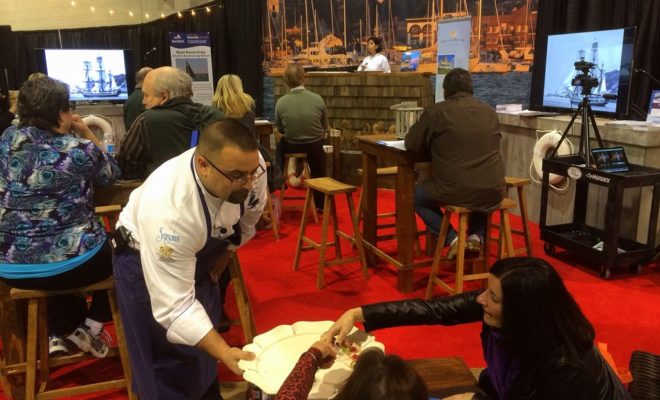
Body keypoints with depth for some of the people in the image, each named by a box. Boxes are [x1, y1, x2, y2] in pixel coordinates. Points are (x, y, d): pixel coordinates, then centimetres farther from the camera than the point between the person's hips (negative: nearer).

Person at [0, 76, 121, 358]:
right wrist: (87, 134, 9)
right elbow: (112, 175, 11)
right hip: (73, 261, -4)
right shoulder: (81, 149, -8)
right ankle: (91, 326, 22)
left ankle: (58, 335, 29)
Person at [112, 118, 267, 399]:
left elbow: (251, 210, -4)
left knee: (205, 350, 21)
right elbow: (174, 306, -41)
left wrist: (225, 252, 3)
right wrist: (224, 352, -48)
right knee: (171, 362, -1)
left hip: (201, 254, 6)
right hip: (144, 260, -5)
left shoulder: (248, 165, -29)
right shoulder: (169, 210, -45)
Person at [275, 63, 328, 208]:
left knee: (280, 145, 34)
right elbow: (325, 127, -4)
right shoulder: (317, 99, -15)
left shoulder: (281, 102, -17)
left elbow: (280, 128, -4)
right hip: (314, 147, 0)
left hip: (291, 147, 0)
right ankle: (320, 205, 38)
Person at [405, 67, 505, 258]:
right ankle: (476, 237, 19)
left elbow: (411, 144, 6)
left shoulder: (435, 111, -2)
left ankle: (453, 239, 10)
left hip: (455, 192, -4)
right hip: (494, 192, 4)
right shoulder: (489, 112, 12)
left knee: (416, 195, 24)